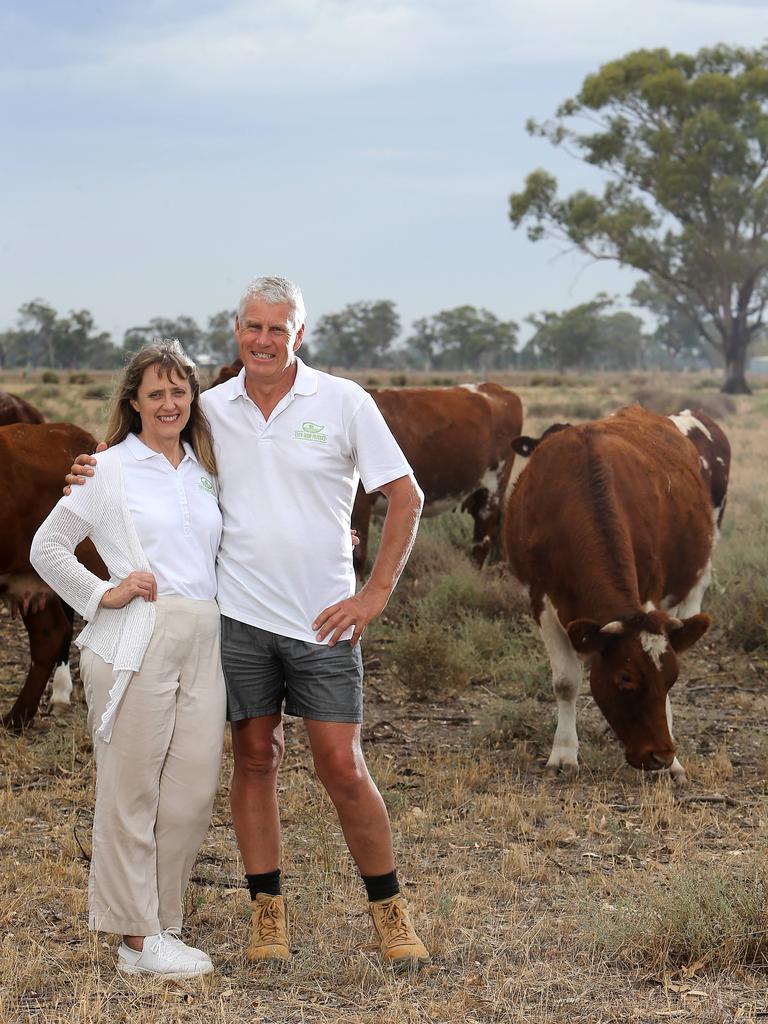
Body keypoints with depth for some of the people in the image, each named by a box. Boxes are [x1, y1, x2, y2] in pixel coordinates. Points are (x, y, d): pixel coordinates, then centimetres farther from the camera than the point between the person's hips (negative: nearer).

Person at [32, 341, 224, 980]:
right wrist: (103, 595, -4)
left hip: (204, 639, 5)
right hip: (136, 640, -5)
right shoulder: (110, 469, 3)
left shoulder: (205, 472, 18)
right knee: (132, 790, -1)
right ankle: (138, 940, 7)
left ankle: (159, 923, 16)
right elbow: (47, 547, 6)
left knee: (194, 789, 3)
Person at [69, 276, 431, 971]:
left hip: (323, 622, -2)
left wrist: (376, 593, -6)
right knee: (255, 758, 7)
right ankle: (267, 912, 18)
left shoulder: (344, 402, -3)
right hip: (238, 614, 3)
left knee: (343, 767, -3)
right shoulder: (212, 408, 5)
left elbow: (406, 497, 0)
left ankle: (390, 912, 12)